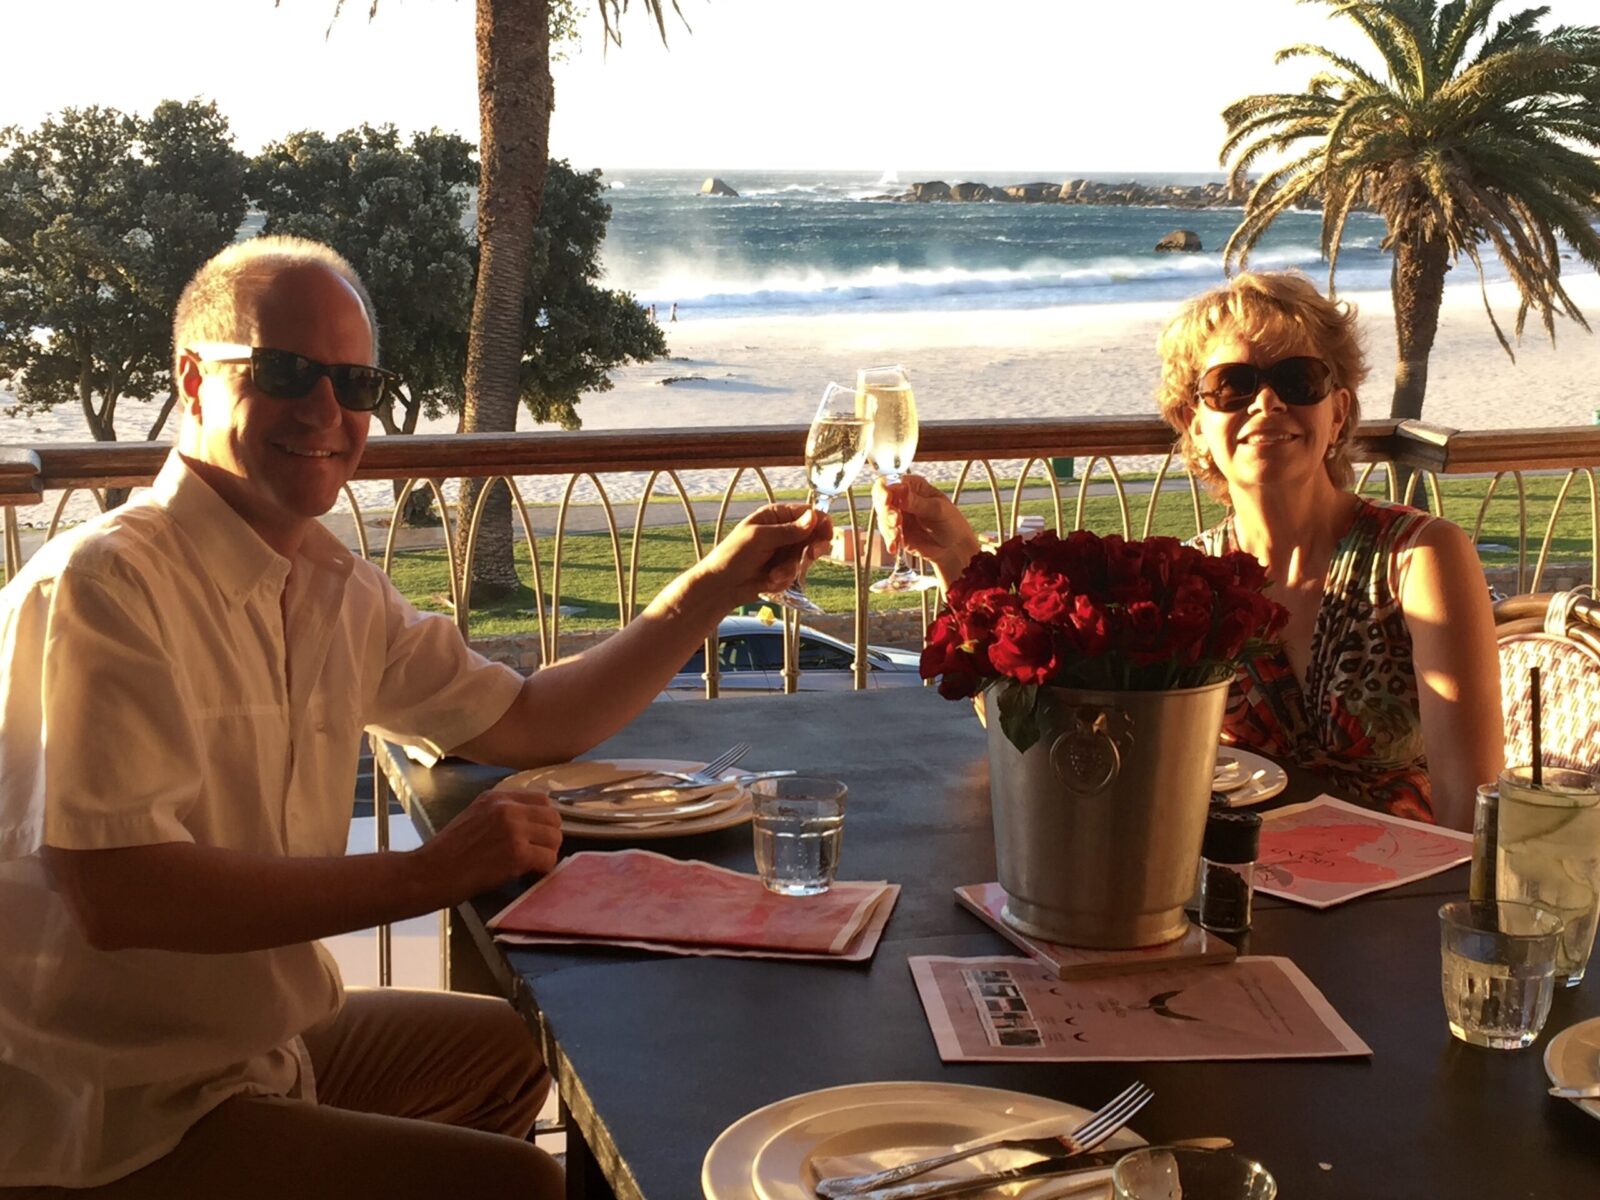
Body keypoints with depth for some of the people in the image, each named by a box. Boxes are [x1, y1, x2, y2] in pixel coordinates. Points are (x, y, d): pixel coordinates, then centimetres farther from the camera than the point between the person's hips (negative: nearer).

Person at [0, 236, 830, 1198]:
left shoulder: (339, 592, 4)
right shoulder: (103, 585, -22)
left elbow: (528, 723, 14)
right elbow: (115, 894, -30)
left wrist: (720, 585, 7)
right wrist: (426, 875, -28)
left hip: (266, 1042, 9)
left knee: (527, 1045, 24)